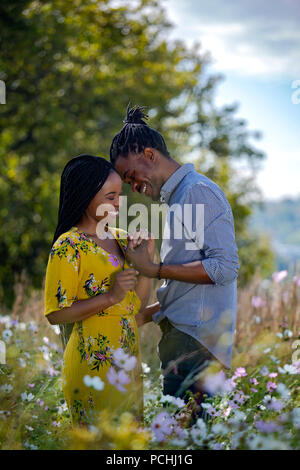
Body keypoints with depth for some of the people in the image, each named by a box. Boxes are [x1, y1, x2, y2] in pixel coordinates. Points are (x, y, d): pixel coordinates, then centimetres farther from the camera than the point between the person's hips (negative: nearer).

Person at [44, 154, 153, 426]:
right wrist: (111, 297, -21)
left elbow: (138, 304, 11)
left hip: (127, 359, 7)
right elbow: (56, 314, -16)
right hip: (94, 362, -7)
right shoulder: (69, 246, -11)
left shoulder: (119, 238, 11)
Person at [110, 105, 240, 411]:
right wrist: (145, 315, 21)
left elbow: (225, 267, -17)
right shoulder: (175, 199, 23)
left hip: (196, 345, -9)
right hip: (180, 339, 9)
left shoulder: (199, 192, -7)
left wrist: (154, 269, -14)